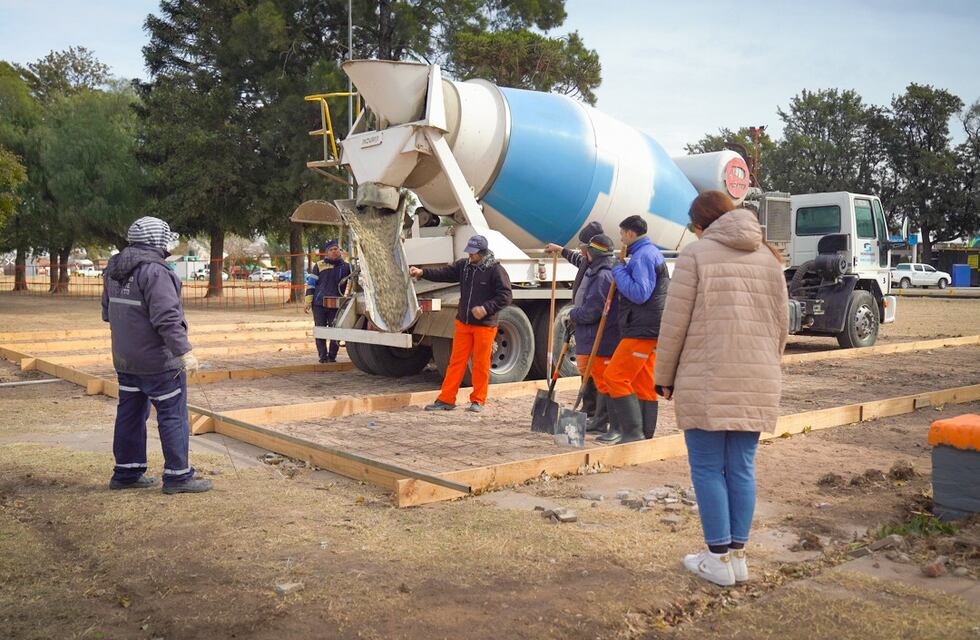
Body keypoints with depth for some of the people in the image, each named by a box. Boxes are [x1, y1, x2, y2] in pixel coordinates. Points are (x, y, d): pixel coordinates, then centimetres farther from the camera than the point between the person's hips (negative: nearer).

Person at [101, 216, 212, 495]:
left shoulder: (114, 269, 11)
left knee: (130, 414, 16)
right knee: (173, 417, 0)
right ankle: (178, 476, 5)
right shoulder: (155, 271, -19)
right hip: (158, 361, -9)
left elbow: (108, 311, 22)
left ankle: (126, 473, 24)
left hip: (124, 359, 9)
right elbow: (167, 318, -26)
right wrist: (184, 351, -26)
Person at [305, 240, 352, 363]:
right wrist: (308, 302, -3)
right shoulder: (319, 265, 4)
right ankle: (323, 355, 10)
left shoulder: (345, 266, 8)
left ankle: (332, 356, 11)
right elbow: (311, 283, 3)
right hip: (319, 303, -1)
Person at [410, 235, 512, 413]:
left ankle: (478, 401, 15)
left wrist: (486, 308, -21)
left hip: (485, 325, -5)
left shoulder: (495, 270, -9)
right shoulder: (463, 266, 7)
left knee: (481, 363, 3)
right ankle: (446, 400, 10)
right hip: (463, 323, 5)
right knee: (456, 361, 6)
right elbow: (444, 273, 1)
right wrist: (422, 272, -12)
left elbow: (505, 296, -12)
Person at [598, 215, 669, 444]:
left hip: (642, 330, -11)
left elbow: (639, 293, -23)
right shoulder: (653, 253, 21)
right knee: (643, 384, 11)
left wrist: (619, 272, -13)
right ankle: (644, 434, 15)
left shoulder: (643, 256, -13)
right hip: (649, 330, 11)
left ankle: (632, 431, -11)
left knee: (615, 376, -11)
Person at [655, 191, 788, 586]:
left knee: (708, 469, 4)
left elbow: (675, 323, -6)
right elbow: (782, 323, 15)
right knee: (742, 468, 11)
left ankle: (719, 558, 8)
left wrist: (665, 377, 3)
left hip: (706, 381, -5)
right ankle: (738, 554, 18)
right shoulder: (768, 257, 12)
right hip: (757, 383, 5)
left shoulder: (696, 254, -4)